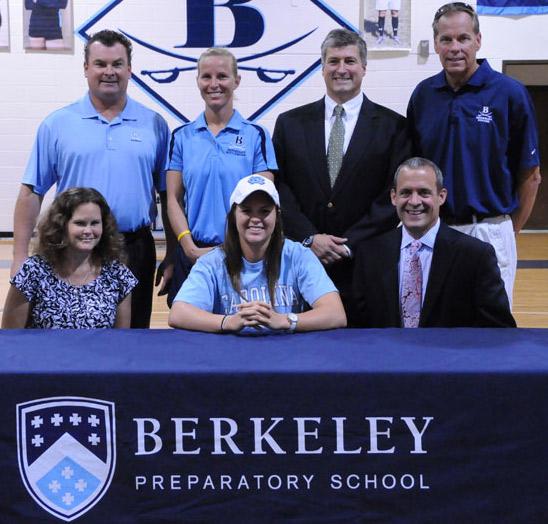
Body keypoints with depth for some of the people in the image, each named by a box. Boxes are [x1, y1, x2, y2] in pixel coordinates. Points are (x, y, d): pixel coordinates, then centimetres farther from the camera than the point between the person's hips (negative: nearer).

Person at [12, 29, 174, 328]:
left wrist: (172, 257, 3)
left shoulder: (154, 125, 5)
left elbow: (168, 196, 7)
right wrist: (20, 258, -2)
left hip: (135, 250, 1)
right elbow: (32, 193, 3)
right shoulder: (57, 124, 3)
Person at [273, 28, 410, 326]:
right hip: (303, 262, 2)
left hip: (366, 264, -1)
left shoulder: (392, 126, 2)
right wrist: (309, 238, -8)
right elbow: (279, 189, 4)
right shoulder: (290, 123, 9)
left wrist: (349, 244, -10)